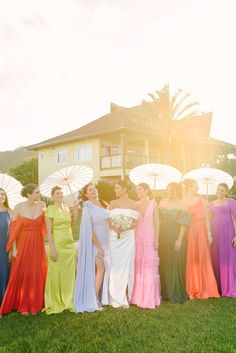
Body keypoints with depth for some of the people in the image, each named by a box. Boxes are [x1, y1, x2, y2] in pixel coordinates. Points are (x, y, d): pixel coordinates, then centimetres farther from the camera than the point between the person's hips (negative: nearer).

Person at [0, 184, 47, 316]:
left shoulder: (41, 205, -3)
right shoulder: (19, 207, -8)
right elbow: (13, 229, -6)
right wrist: (14, 248, -8)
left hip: (37, 245, 2)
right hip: (23, 245, -2)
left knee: (37, 274, 8)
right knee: (21, 274, 7)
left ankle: (35, 304, 24)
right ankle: (23, 305, 24)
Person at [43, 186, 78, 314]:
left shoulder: (66, 208, 10)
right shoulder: (50, 209, -7)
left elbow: (73, 223, 21)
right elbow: (48, 231, -12)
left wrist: (75, 211, 8)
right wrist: (52, 249, -18)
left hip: (70, 244, 6)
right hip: (57, 245, -6)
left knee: (69, 273, 9)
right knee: (56, 274, 2)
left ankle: (68, 300, 24)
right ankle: (55, 304, 17)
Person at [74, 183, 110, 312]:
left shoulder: (104, 204, 6)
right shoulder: (87, 207, -11)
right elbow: (89, 229, -14)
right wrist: (98, 246, -16)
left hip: (106, 241, 6)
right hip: (95, 242, -6)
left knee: (105, 268, 8)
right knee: (100, 268, -8)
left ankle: (101, 297, 23)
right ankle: (93, 299, 5)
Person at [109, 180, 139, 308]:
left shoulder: (133, 204, 3)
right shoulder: (113, 203, 7)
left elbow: (135, 222, 0)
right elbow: (109, 221, 3)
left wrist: (125, 228, -17)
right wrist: (116, 228, -16)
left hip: (128, 237, -1)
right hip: (114, 236, 1)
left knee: (126, 265, 2)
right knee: (115, 266, 0)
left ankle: (125, 297, 12)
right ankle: (116, 298, 10)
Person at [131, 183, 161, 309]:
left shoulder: (153, 203, -1)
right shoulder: (136, 204, 6)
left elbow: (156, 222, -1)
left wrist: (156, 239, -6)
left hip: (149, 238, -3)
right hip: (137, 238, 3)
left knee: (149, 266, 1)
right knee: (138, 266, 7)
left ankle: (150, 297, 11)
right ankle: (139, 296, 18)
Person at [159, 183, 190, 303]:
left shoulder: (180, 205, -5)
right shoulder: (162, 202, 7)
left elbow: (183, 224, -8)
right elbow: (158, 219, 8)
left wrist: (179, 240, -15)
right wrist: (157, 237, 4)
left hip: (175, 237, -4)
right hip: (163, 237, 4)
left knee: (175, 264, 2)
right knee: (163, 264, 11)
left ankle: (176, 293, 14)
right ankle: (165, 291, 24)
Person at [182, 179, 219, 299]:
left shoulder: (201, 200, 7)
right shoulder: (182, 201, -2)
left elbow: (206, 218, 5)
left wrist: (209, 234, 0)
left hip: (201, 232, 3)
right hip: (188, 233, -3)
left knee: (202, 260, 8)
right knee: (190, 260, 3)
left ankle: (203, 289, 22)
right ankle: (191, 289, 16)